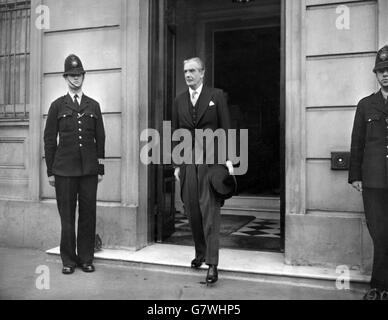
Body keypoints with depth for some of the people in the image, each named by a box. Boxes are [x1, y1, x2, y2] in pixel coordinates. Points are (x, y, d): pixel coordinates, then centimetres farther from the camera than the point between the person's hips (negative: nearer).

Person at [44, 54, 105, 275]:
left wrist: (101, 168, 6)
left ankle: (86, 258, 15)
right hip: (64, 169, -1)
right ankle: (68, 260, 15)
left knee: (88, 214, 3)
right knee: (67, 216, 3)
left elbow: (100, 138, 11)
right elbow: (49, 139, 6)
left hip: (89, 169, 1)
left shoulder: (93, 105, 12)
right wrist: (50, 171, 1)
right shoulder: (57, 105, 7)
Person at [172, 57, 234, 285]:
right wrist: (177, 165, 10)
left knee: (210, 212, -7)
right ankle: (200, 252, 25)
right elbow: (176, 134, 15)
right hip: (188, 162, 4)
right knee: (192, 212, 8)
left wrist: (228, 159, -8)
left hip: (210, 160, -4)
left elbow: (225, 129, 0)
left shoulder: (216, 96, 3)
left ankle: (212, 263, -4)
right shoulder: (179, 101, 14)